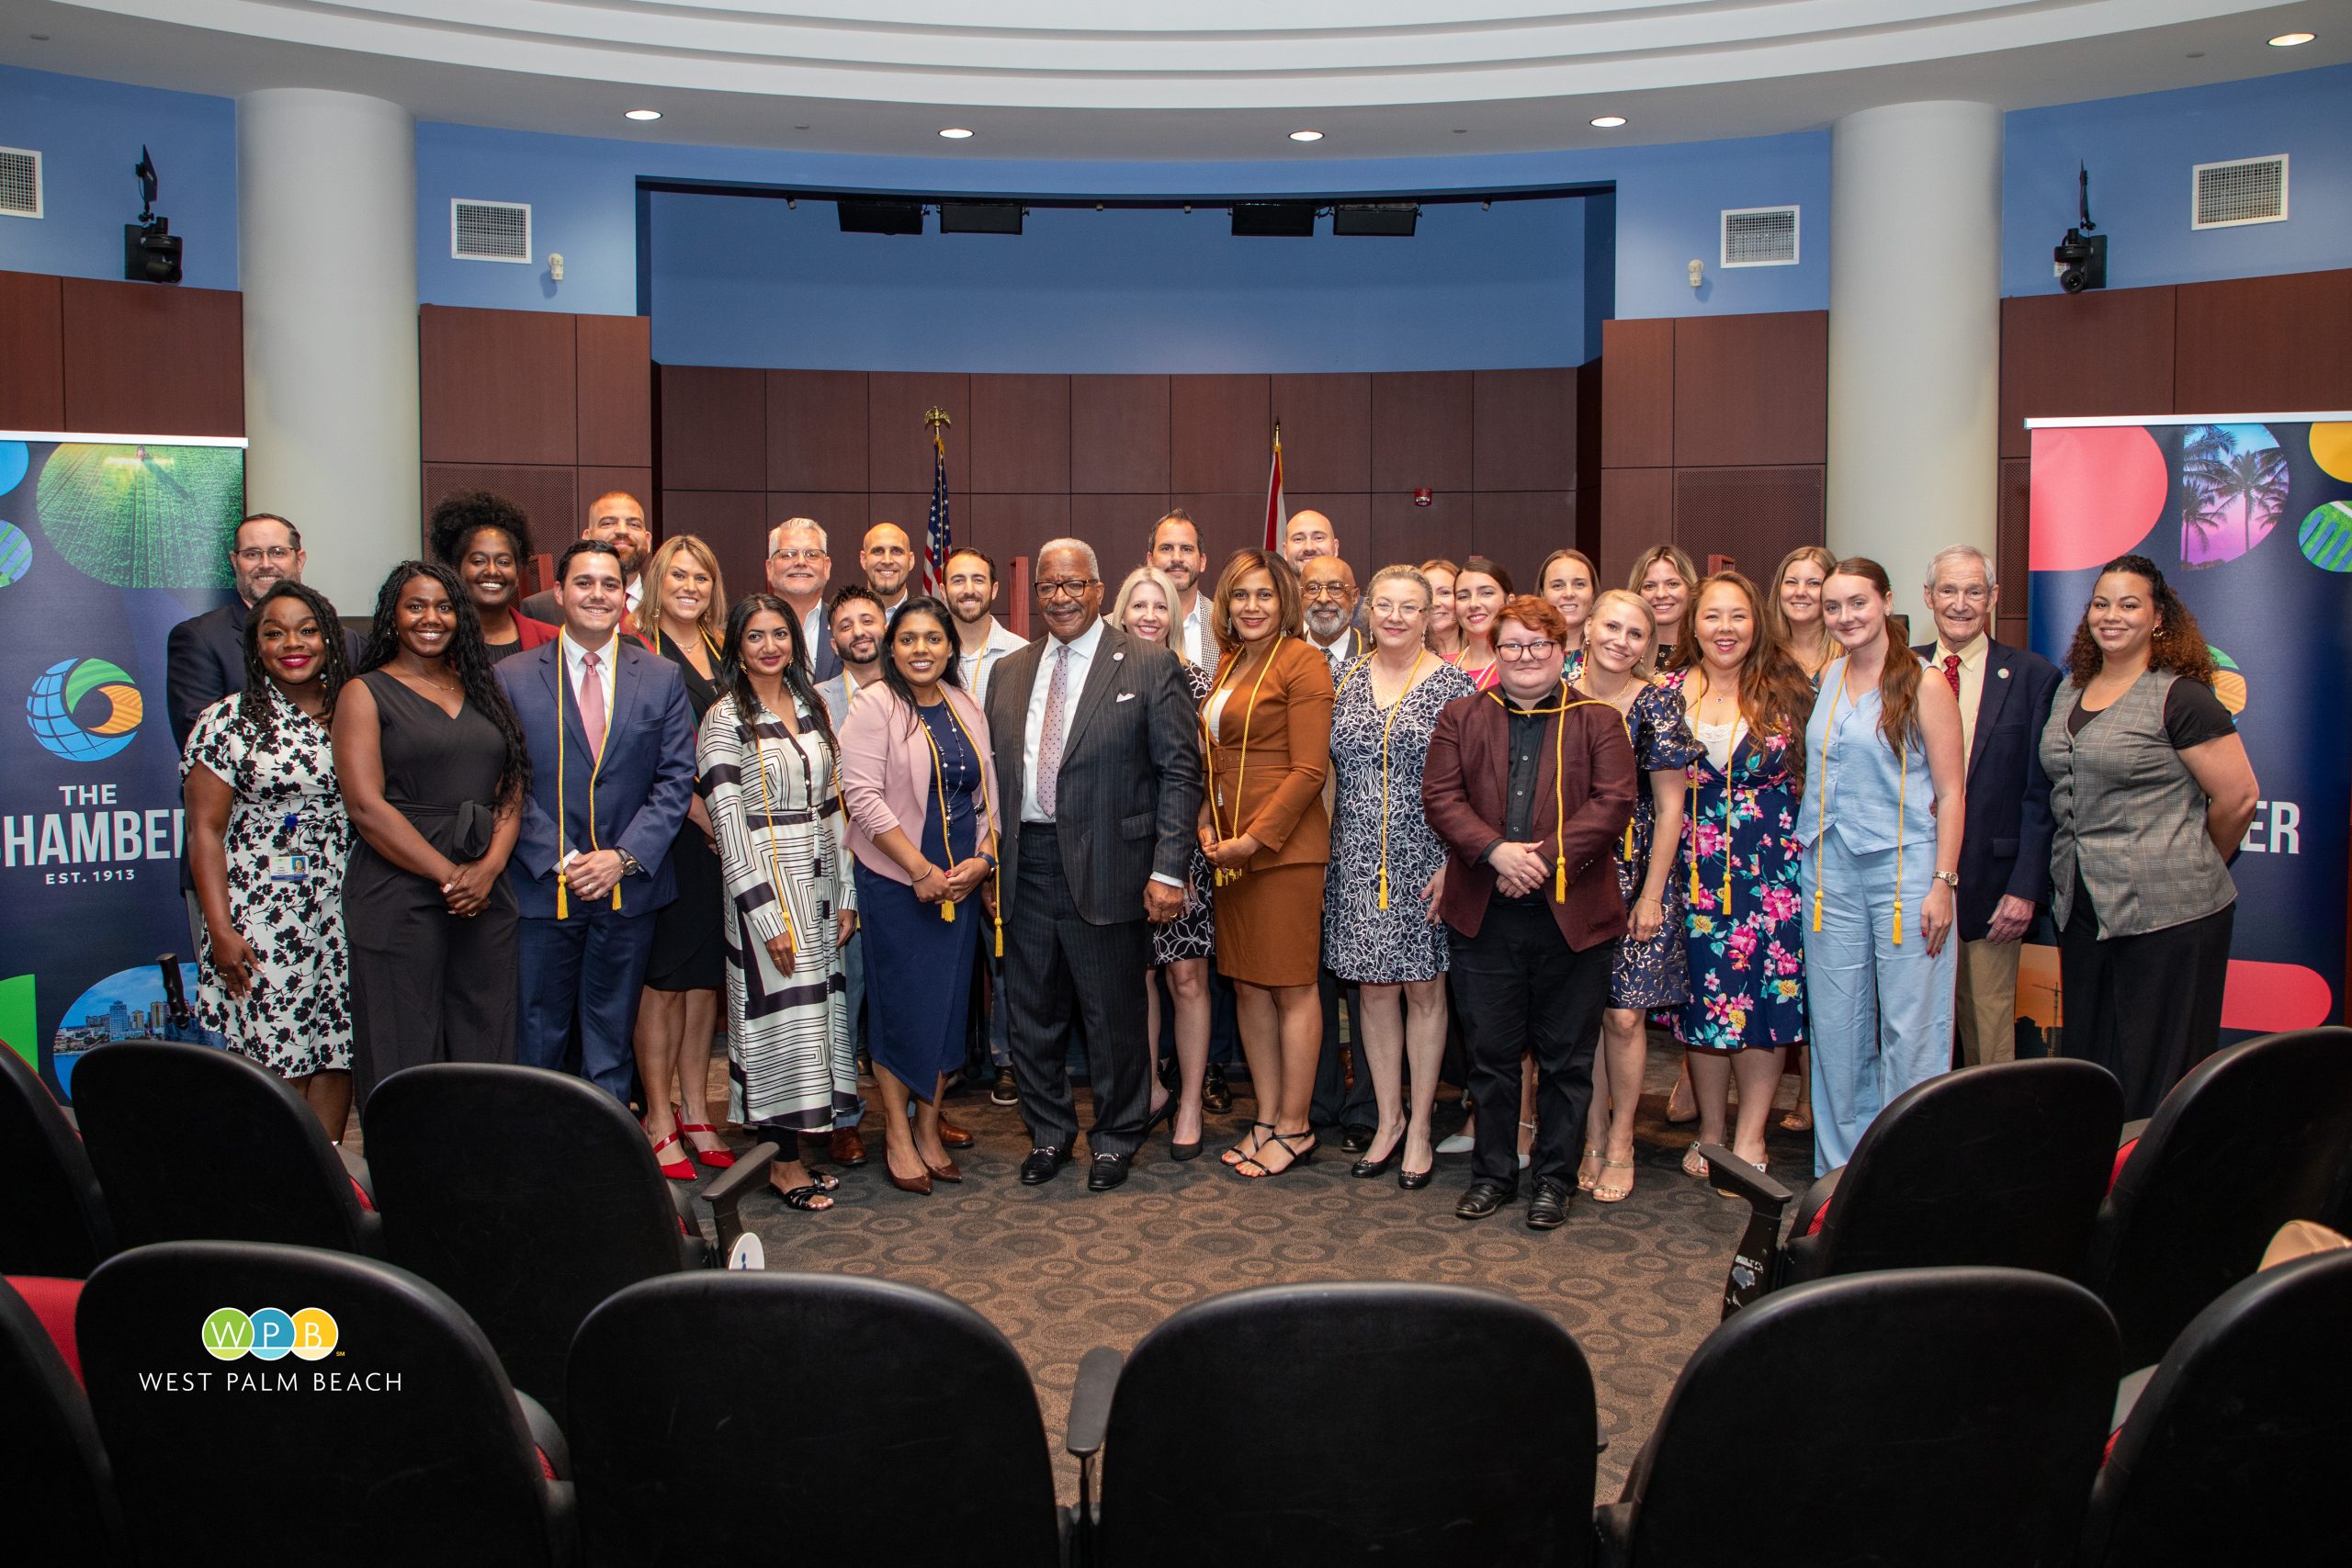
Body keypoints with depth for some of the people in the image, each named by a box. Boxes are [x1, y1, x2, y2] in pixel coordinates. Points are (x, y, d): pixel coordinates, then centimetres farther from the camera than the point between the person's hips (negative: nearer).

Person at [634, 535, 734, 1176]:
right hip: (668, 830, -6)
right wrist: (702, 813, -15)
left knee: (706, 973, 10)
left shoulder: (724, 652, 14)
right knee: (663, 976, -1)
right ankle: (658, 1119, 9)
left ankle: (695, 1111, 20)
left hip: (724, 830, 6)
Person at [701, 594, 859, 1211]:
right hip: (765, 888, -6)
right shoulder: (724, 720, -8)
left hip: (819, 883, 6)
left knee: (817, 1014, 9)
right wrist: (768, 916, -17)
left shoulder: (811, 707, 10)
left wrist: (845, 895, 8)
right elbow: (729, 827, -13)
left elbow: (832, 806, 12)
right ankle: (782, 1163, 11)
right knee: (778, 1014, -1)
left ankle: (797, 1146, 20)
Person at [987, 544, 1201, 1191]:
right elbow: (993, 774, 15)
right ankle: (1049, 1133, 31)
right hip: (1025, 866, 5)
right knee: (1033, 1013, 13)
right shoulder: (1009, 673, 13)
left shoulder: (1149, 666, -3)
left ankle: (1116, 1139, 25)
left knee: (1114, 1015, 6)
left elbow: (1180, 771, -6)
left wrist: (1169, 870, -12)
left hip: (1106, 867, -4)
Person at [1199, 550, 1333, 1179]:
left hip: (1284, 843, -8)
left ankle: (1294, 1128, 11)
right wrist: (1208, 826, 4)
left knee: (1291, 986, 1)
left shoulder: (1302, 661, -8)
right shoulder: (1229, 664, 15)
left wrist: (1254, 838, -16)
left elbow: (1308, 770, -14)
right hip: (1230, 845, 8)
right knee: (1246, 984, 11)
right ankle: (1267, 1119, 22)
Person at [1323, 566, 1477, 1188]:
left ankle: (1420, 1126, 17)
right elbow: (1332, 774, 12)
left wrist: (1453, 863, -12)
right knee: (1373, 988, 7)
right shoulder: (1347, 681, 8)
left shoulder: (1454, 685, -3)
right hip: (1358, 863, 3)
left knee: (1422, 989, 4)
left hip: (1425, 863, -3)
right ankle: (1388, 1118, 21)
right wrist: (1324, 856, 6)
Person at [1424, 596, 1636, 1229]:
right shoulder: (1462, 717, 9)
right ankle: (1492, 1172, 24)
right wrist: (1495, 851, -16)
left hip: (1573, 912, -1)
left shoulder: (1597, 721, 5)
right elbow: (1440, 796, -1)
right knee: (1491, 1051, 9)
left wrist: (1545, 857, -15)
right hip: (1484, 911, 1)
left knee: (1565, 1057, 7)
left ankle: (1554, 1178, 21)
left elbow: (1613, 803, -6)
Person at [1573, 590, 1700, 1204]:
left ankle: (1621, 1143, 15)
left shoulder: (1656, 705, -5)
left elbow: (1670, 808, -4)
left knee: (1625, 1014, -2)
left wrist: (1651, 895, -7)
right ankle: (1593, 1137, 19)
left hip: (1634, 877, -2)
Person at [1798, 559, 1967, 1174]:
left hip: (1903, 866, -5)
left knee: (1910, 1025, -2)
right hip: (1829, 867, 5)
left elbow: (1950, 793, -5)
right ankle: (1842, 1164, 19)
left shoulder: (1925, 687, -3)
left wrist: (1942, 882, -11)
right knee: (1836, 1023, 9)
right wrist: (1806, 852, 10)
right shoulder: (1825, 679, 11)